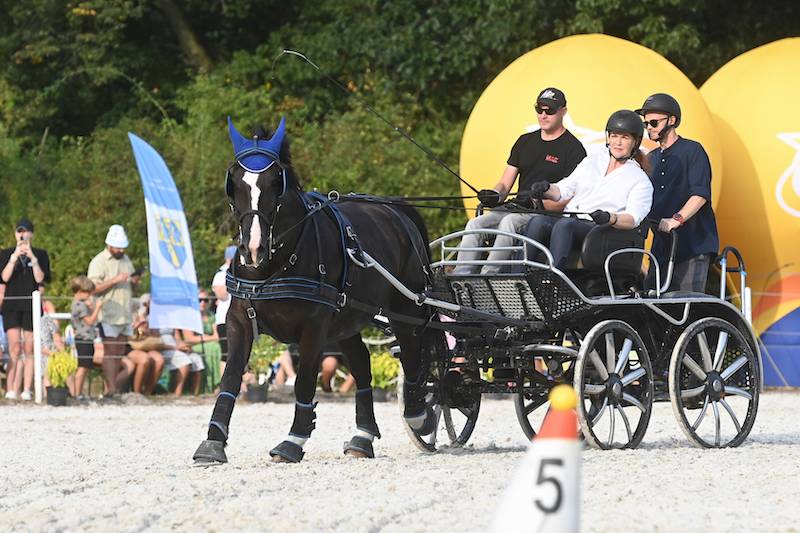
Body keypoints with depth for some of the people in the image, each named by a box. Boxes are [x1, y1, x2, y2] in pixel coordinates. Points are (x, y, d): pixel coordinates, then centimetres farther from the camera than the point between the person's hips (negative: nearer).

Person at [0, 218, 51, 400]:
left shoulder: (40, 255, 9)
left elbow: (41, 279, -3)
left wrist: (33, 258, -12)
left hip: (32, 305, 0)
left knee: (29, 350, -1)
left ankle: (26, 390, 0)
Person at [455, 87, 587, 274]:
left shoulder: (574, 148, -1)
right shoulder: (525, 142, 20)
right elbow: (505, 184, 19)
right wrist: (495, 195, -5)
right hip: (516, 209, 6)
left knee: (509, 222, -35)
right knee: (475, 224, -17)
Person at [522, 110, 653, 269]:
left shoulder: (640, 180, 11)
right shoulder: (592, 161, 26)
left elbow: (633, 219, -5)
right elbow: (564, 190, 24)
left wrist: (610, 218, -27)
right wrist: (546, 188, 1)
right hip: (568, 219, 4)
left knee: (565, 225, -37)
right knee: (538, 221, -30)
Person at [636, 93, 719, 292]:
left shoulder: (692, 151, -1)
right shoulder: (651, 159, 21)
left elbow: (700, 194, -13)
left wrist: (677, 219, -26)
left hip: (693, 245, -7)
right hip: (661, 245, 7)